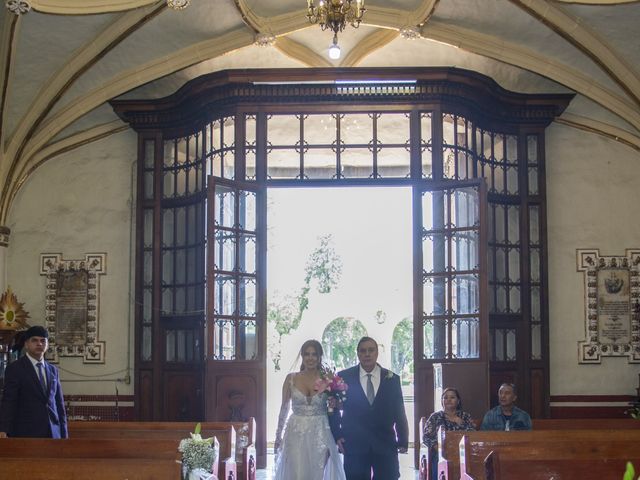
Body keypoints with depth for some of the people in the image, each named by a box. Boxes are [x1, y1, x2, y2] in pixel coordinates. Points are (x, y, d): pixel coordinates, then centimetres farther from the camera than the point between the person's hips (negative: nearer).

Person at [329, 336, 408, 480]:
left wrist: (403, 441, 4)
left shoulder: (392, 379, 6)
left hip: (386, 445, 1)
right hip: (354, 446, -1)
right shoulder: (344, 377, 3)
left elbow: (399, 413, 7)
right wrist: (337, 435, 0)